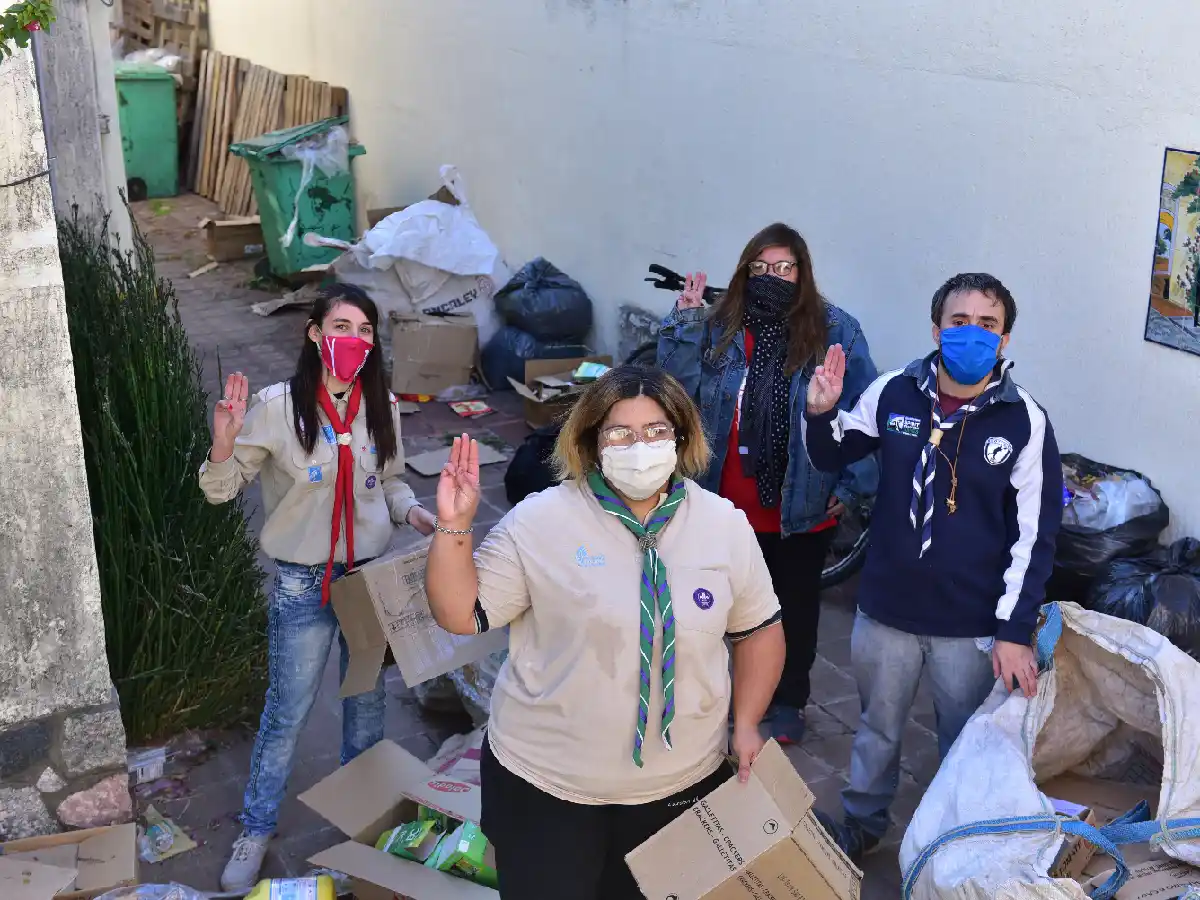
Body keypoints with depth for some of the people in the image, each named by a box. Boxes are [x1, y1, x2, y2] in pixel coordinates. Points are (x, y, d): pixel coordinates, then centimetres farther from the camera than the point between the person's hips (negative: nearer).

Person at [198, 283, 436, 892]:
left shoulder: (382, 406, -3)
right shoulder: (277, 406, -15)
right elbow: (221, 491, -11)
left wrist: (410, 511, -9)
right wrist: (224, 444, -32)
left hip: (372, 574, 4)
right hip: (303, 584, -4)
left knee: (367, 699, 20)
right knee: (287, 712, 7)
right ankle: (257, 829, 28)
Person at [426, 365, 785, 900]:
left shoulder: (726, 525, -3)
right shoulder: (540, 520, -12)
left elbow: (758, 629, 8)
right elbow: (460, 614, -9)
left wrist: (746, 724, -1)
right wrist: (454, 527, -23)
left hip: (683, 781, 2)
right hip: (545, 778, -2)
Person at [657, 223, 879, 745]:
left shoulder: (835, 331, -10)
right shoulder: (719, 328, -2)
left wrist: (852, 486, -11)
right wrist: (684, 324, -19)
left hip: (804, 506, -2)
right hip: (734, 504, 2)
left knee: (796, 604, 17)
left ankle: (789, 700, 36)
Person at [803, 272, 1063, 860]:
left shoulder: (1025, 422, -13)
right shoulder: (894, 393, -8)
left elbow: (1035, 534, -10)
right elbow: (832, 459, 9)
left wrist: (1014, 630, -13)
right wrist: (820, 413, -13)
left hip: (974, 624, -2)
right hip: (886, 608, 2)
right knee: (877, 727, 22)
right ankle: (862, 821, 46)